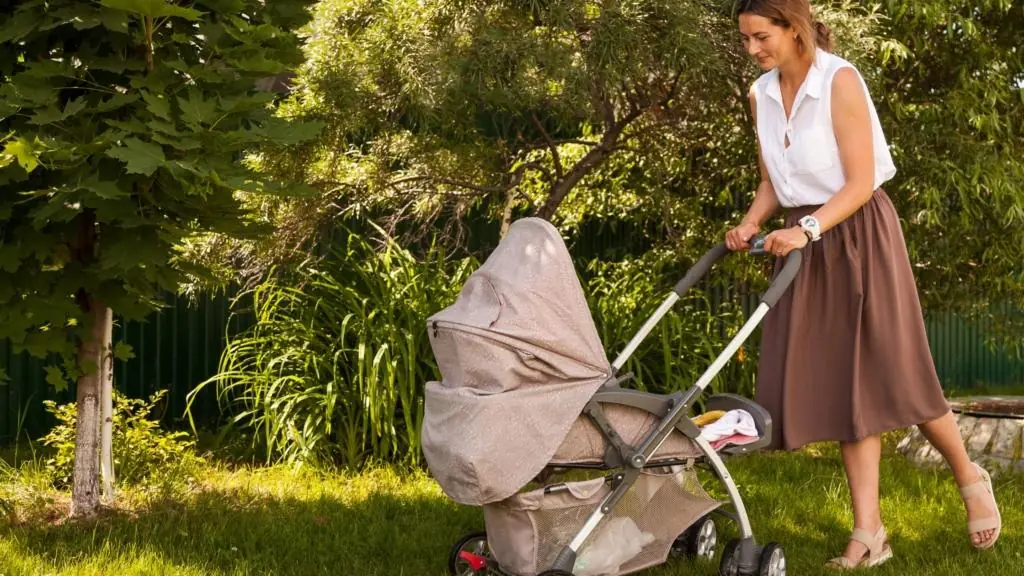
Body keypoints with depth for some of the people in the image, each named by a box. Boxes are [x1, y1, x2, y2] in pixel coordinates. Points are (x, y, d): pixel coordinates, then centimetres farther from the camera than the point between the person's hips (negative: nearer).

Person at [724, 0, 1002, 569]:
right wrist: (749, 225, -6)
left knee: (891, 373, -1)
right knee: (840, 382, 1)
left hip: (859, 235, -6)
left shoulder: (840, 80, -15)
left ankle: (969, 476, 24)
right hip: (804, 240, 6)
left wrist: (807, 229, -28)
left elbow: (860, 182, -17)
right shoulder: (762, 94, 4)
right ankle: (868, 533, 1)